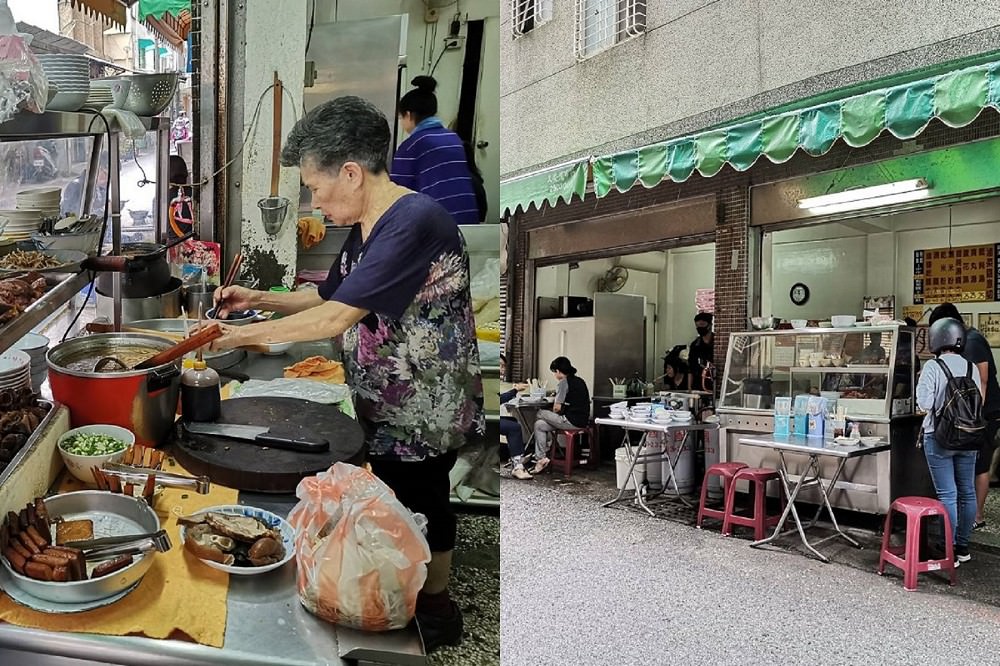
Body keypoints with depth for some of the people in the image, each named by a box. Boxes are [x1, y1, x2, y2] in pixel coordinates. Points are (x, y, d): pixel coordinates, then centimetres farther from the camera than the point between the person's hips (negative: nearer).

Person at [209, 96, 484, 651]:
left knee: (420, 507, 10)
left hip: (424, 411, -8)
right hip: (385, 407, 9)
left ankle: (435, 611, 34)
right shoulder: (366, 228, 7)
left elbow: (335, 318, -28)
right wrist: (257, 300, 4)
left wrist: (243, 335, -19)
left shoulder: (414, 222, -26)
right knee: (393, 504, 21)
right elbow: (329, 297, 17)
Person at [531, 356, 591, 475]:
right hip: (582, 420, 9)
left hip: (571, 421, -9)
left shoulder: (564, 383, -12)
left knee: (540, 414, 4)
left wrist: (554, 409, 8)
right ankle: (540, 458, 9)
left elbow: (557, 408, -14)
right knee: (539, 425, 12)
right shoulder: (580, 381, 15)